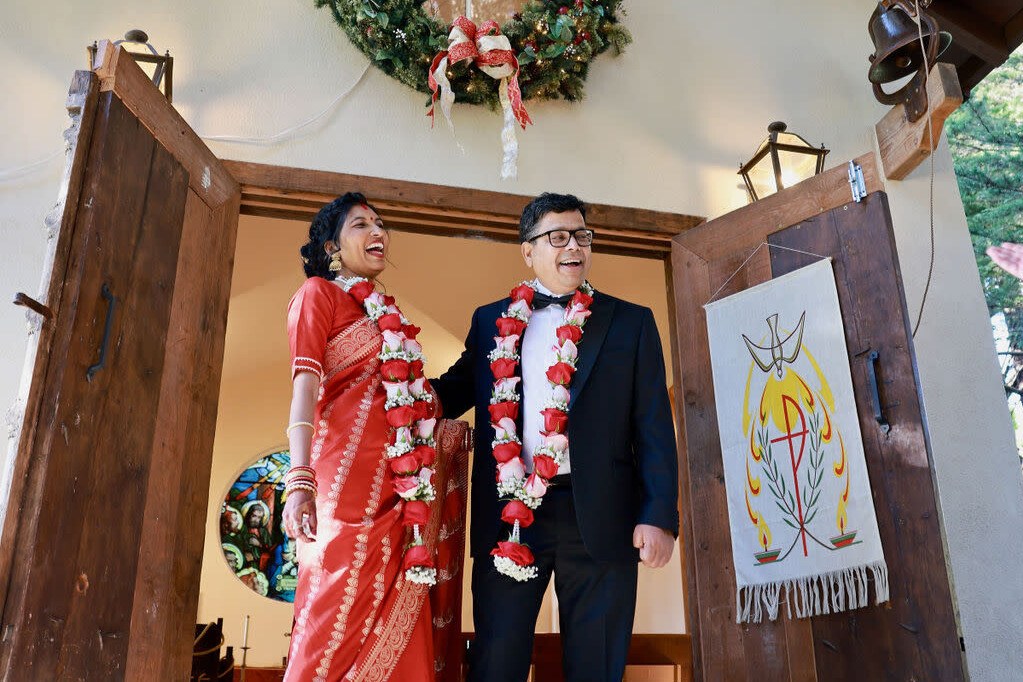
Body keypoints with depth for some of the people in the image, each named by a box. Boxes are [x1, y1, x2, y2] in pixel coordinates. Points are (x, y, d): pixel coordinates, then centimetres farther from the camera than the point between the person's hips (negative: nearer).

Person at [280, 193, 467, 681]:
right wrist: (300, 478, -20)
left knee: (397, 628, 6)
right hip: (353, 472, -7)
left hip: (404, 486, 7)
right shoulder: (318, 292, 5)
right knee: (340, 620, -7)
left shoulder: (385, 312, 25)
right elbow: (305, 383, -9)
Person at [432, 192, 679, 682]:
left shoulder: (631, 322, 9)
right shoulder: (490, 321, 13)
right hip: (507, 516, 1)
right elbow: (457, 390, 12)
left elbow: (654, 426, 3)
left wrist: (659, 515, -6)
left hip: (599, 517, 0)